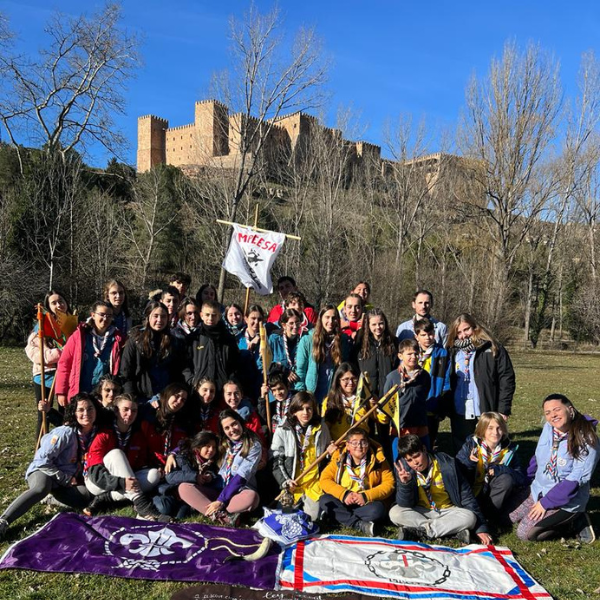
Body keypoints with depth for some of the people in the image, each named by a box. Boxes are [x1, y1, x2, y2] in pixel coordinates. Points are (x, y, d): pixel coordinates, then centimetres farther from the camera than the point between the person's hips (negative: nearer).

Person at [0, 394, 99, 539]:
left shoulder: (96, 433, -5)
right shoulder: (65, 433, -21)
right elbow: (42, 460, -19)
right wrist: (66, 480, -16)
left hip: (70, 481, 6)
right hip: (43, 471, -5)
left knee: (87, 497, -23)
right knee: (41, 489, -40)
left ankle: (51, 495, 2)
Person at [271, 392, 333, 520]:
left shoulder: (321, 427, 4)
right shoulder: (283, 430, -5)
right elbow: (276, 460, -2)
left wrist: (330, 451, -2)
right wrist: (284, 481, -13)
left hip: (315, 481, 1)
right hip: (293, 484, -1)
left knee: (312, 517, -10)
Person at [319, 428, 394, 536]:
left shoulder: (378, 460, -4)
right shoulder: (339, 458, -2)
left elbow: (389, 484, -10)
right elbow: (325, 479, -6)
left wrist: (366, 496, -21)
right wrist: (344, 494, -20)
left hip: (366, 503, -2)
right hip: (342, 502, 2)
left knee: (378, 509, -33)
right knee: (324, 501, -26)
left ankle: (341, 518, -19)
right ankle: (361, 525, -29)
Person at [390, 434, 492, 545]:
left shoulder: (446, 465, -17)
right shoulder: (404, 468, -13)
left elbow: (466, 496, -9)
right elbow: (404, 504, -14)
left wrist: (481, 528, -10)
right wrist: (405, 484, -34)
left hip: (447, 511, 0)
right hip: (420, 512, 1)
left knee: (469, 517, -30)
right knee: (395, 513, -27)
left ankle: (417, 532, -25)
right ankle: (452, 529, -26)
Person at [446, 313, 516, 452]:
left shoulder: (493, 349, -3)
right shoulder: (453, 351, 8)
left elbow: (506, 378, -6)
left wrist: (503, 410, -10)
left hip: (486, 412, -4)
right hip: (459, 413, 4)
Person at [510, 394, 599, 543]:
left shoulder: (586, 440, -25)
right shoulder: (548, 428, -6)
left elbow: (577, 478, -26)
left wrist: (546, 502, -23)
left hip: (565, 501, -7)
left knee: (524, 533, -11)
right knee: (513, 517, 13)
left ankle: (575, 523, 3)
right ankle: (563, 519, 17)